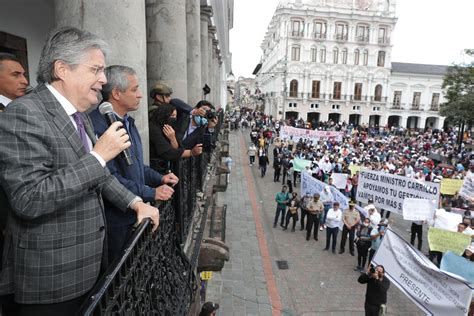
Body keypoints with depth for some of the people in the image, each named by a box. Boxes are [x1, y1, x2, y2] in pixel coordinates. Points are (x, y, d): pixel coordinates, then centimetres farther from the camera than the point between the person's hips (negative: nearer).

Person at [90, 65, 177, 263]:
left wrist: (160, 178, 6)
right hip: (116, 219, -9)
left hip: (134, 213, 9)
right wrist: (152, 194, -18)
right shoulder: (98, 126, -22)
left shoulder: (127, 121, 10)